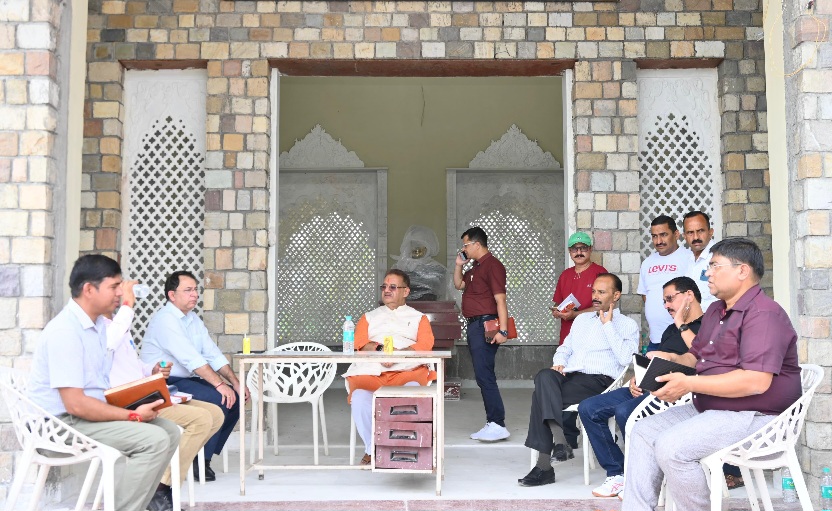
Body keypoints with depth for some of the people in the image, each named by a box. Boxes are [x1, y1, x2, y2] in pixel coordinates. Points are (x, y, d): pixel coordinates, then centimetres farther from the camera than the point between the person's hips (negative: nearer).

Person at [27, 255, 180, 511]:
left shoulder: (99, 324, 9)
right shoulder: (64, 331, -22)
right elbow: (76, 404, -25)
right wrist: (133, 416, -18)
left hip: (92, 412, 9)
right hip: (63, 422, -9)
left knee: (170, 431, 5)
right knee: (155, 440, -21)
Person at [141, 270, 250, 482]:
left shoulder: (194, 319, 13)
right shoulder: (165, 319, -16)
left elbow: (214, 354, 8)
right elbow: (190, 358, -26)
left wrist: (235, 383, -3)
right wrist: (219, 384, -30)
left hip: (186, 380, 9)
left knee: (234, 398, -4)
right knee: (218, 399, -25)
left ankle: (205, 456, 4)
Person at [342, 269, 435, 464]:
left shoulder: (418, 317, 23)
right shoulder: (369, 317, 29)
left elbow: (425, 344, 3)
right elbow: (360, 342, 10)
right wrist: (380, 349, -12)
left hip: (406, 370, -1)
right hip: (370, 370, 1)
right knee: (359, 397, -32)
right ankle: (372, 448, -15)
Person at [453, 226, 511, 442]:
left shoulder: (492, 265, -12)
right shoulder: (476, 268, 19)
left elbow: (500, 299, -19)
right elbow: (459, 284, 30)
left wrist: (502, 330, -25)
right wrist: (459, 264, 16)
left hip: (486, 325, -10)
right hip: (474, 325, 10)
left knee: (484, 375, -14)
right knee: (483, 376, 11)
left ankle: (498, 425, -13)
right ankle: (492, 424, 16)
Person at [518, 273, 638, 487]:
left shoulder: (627, 325, 10)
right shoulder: (582, 319, 29)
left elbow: (625, 358, -8)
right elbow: (565, 348, 29)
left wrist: (608, 324, -3)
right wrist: (559, 363, 6)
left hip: (599, 381, -5)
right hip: (569, 377, 5)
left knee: (542, 394, -30)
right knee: (545, 376, -32)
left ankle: (544, 465, -28)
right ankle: (559, 441, -35)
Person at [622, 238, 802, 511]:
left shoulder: (763, 314, -18)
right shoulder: (716, 310, 15)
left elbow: (757, 381, -29)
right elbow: (697, 357, 24)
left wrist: (689, 384, -26)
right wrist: (671, 359, 1)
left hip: (753, 416, -10)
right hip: (708, 409, 11)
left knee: (670, 446, -26)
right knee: (643, 431, 5)